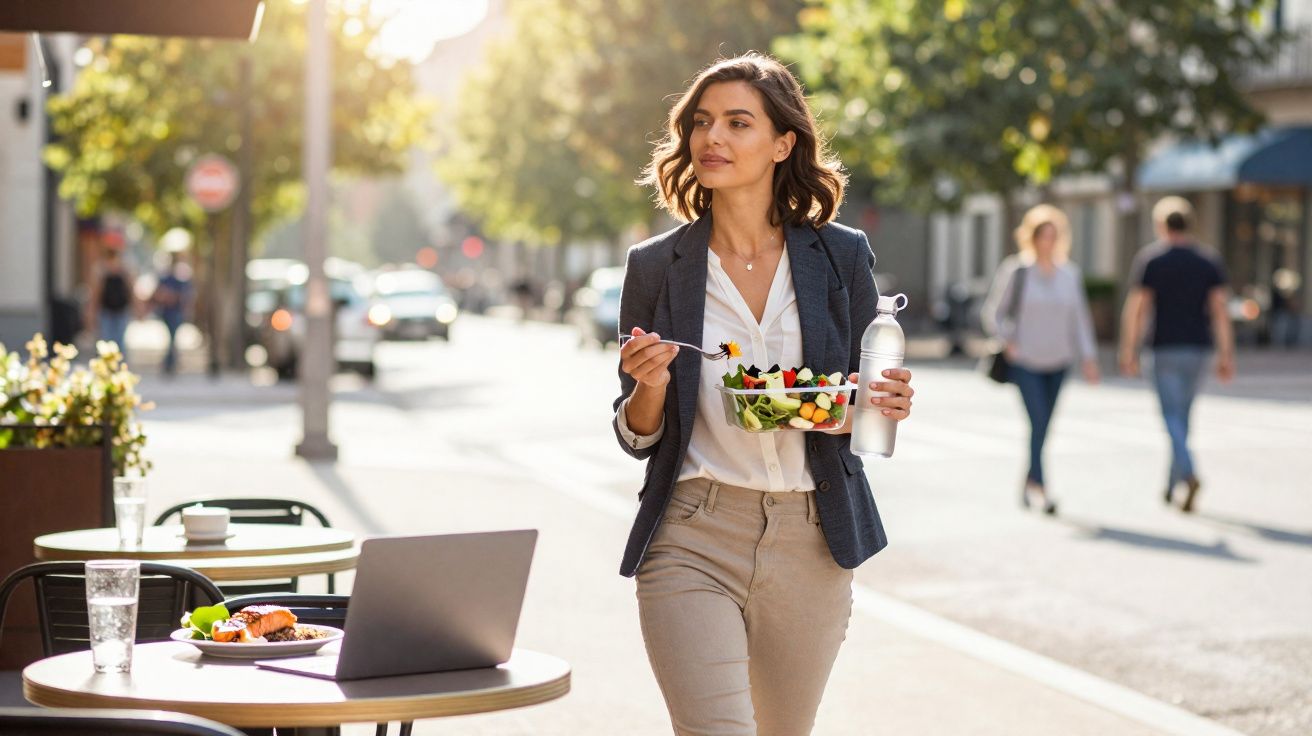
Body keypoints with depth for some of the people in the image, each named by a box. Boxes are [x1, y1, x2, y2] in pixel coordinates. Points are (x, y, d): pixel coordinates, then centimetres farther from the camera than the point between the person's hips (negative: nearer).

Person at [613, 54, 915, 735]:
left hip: (810, 546, 2)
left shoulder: (841, 256, 3)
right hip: (691, 542, -1)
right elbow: (636, 437, 6)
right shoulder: (657, 266, 2)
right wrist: (650, 386, -16)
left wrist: (883, 406, -12)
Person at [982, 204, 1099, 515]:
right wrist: (1007, 341, -9)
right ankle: (1040, 486, -12)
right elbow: (993, 312, 2)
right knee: (1039, 422, -15)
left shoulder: (1070, 274, 5)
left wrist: (1088, 358, 4)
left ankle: (1029, 480, 27)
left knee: (1043, 426, 9)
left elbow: (1080, 318, 10)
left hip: (1057, 362, 4)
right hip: (1025, 361, -4)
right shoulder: (1016, 272, -5)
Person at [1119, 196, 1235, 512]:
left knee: (1172, 416, -6)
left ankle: (1189, 474, -28)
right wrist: (1226, 355, -1)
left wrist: (1128, 350, -3)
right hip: (1198, 347, 4)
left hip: (1166, 349, -4)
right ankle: (1172, 484, 22)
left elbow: (1136, 308, -8)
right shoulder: (1209, 261, 5)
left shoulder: (1149, 259, -3)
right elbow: (1220, 310, -2)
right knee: (1183, 414, 16)